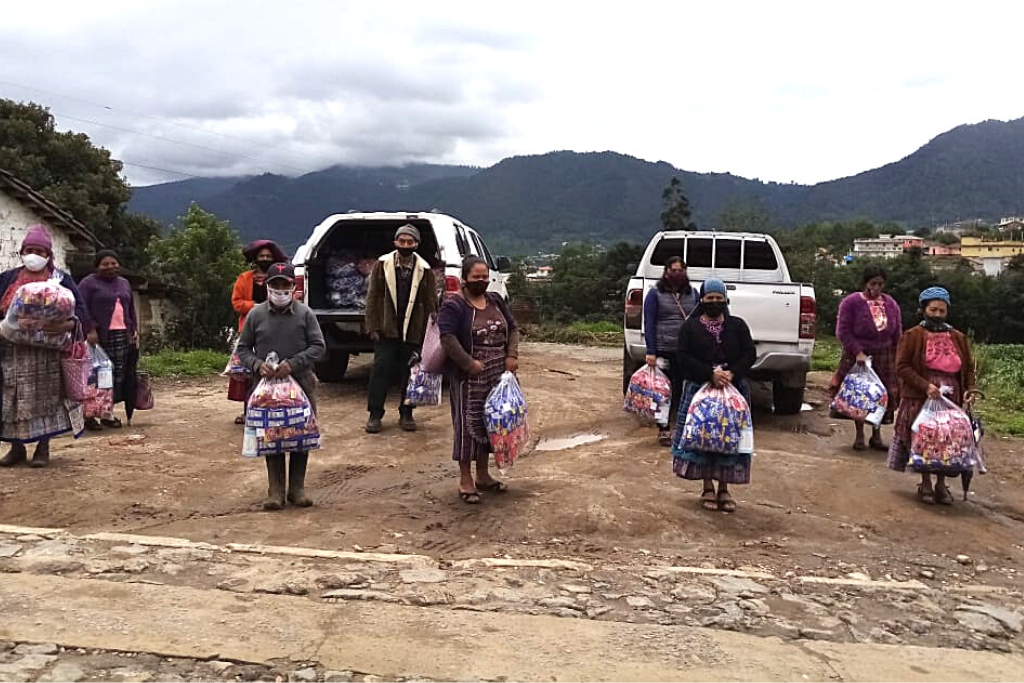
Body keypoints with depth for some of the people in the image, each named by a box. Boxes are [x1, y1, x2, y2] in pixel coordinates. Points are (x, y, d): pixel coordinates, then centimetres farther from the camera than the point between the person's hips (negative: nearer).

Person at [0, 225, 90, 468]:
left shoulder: (62, 280, 3)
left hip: (47, 354, -2)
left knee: (45, 399, 2)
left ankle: (43, 447, 13)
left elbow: (81, 313, -4)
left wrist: (66, 326, -23)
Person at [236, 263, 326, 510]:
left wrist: (293, 363, -14)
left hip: (300, 382, 0)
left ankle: (297, 488, 16)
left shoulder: (304, 313, 1)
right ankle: (276, 491, 10)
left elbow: (319, 347, -1)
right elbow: (243, 349, 10)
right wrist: (257, 365, -11)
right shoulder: (256, 314, 4)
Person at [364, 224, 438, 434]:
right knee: (381, 370, -1)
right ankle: (375, 414, 9)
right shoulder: (382, 265, 2)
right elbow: (372, 297, 2)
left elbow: (431, 303, 3)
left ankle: (406, 414, 19)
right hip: (386, 330, -1)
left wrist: (429, 331, -2)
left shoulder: (424, 270, 2)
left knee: (410, 373, 7)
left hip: (413, 331, 1)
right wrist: (373, 326, -4)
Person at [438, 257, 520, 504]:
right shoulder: (454, 305, -10)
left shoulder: (496, 301, 11)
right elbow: (447, 337, -20)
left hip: (496, 375, 7)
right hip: (468, 377, -7)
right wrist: (469, 363, -24)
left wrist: (512, 356, 0)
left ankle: (483, 475, 26)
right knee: (468, 424, -2)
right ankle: (465, 480, 9)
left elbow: (512, 328, 15)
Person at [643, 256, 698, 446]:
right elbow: (649, 323, -2)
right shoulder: (655, 294, 2)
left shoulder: (693, 294, 13)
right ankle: (663, 431, 17)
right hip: (664, 351, -2)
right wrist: (651, 351, -11)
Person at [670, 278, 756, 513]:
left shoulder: (737, 325, 8)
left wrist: (732, 373, -16)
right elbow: (684, 357, -7)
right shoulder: (690, 326, 3)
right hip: (699, 389, -1)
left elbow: (750, 353, 2)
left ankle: (724, 489, 12)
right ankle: (708, 488, 12)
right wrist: (711, 374, -18)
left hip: (732, 390, 2)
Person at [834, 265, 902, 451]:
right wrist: (858, 352, -21)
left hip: (884, 358, 4)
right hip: (858, 356, -4)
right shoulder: (851, 303, -9)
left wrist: (896, 358, 7)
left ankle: (876, 436, 17)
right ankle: (859, 436, 15)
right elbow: (843, 331, -12)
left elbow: (897, 334, 13)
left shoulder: (891, 304, 7)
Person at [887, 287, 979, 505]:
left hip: (951, 401, 3)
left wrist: (970, 389, -3)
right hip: (920, 400, -3)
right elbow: (902, 366, -9)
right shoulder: (913, 335, -4)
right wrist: (925, 385, -18)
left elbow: (968, 369, 14)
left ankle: (941, 485, 19)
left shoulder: (958, 338, 9)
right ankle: (926, 484, 17)